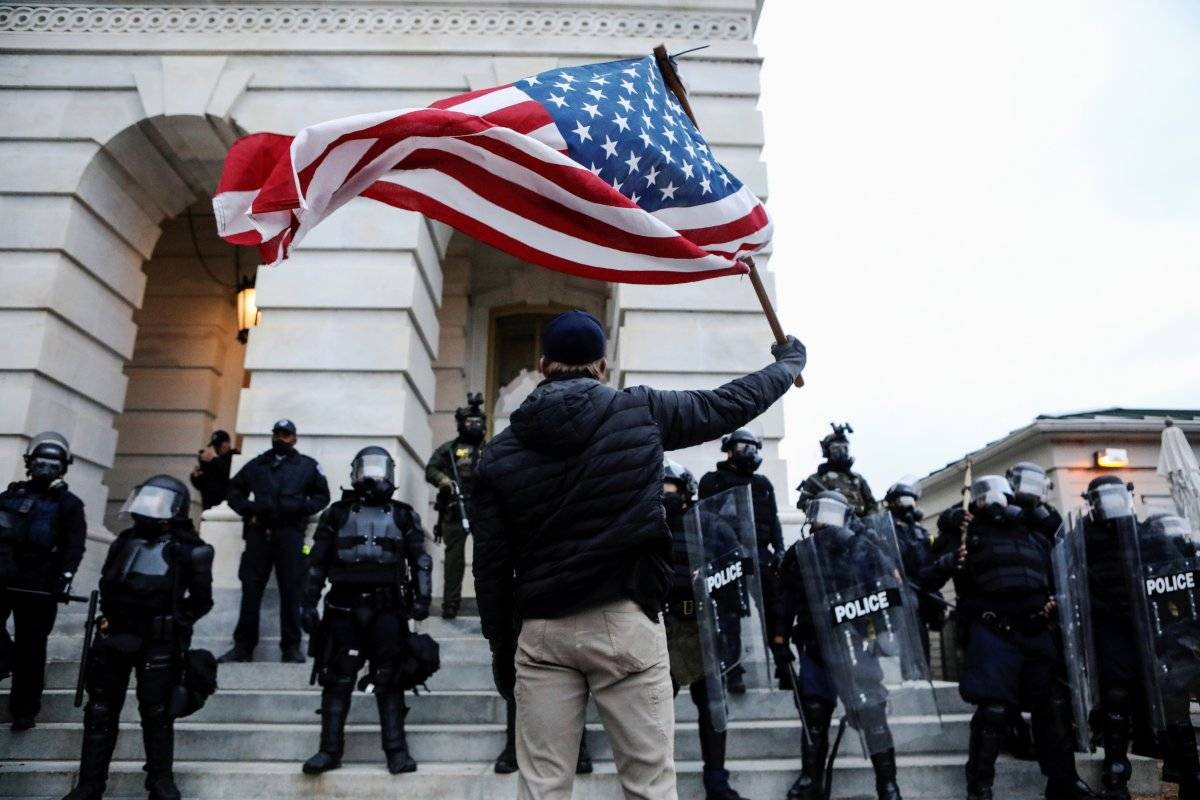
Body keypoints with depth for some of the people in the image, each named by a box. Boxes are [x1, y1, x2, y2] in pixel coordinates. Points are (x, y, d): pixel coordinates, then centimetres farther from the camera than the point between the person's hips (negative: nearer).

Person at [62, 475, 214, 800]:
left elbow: (201, 599, -2)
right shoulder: (124, 541, 8)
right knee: (101, 712, 12)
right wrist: (112, 621, 9)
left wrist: (174, 624, -3)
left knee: (157, 713, 5)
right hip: (113, 637, 5)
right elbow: (107, 587, 19)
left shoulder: (187, 551, -8)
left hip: (157, 644, -5)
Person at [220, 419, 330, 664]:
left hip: (290, 533, -2)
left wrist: (303, 509, -4)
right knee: (251, 588, 1)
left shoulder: (307, 466, 12)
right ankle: (243, 646, 8)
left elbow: (322, 495, 13)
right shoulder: (256, 464, 18)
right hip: (258, 532, 2)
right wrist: (247, 509, 4)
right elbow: (234, 490, 22)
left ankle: (291, 646, 3)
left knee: (290, 590, -2)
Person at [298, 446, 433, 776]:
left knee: (389, 683, 3)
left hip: (387, 610, 0)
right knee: (338, 681, 3)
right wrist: (309, 603, 3)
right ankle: (330, 750, 14)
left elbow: (420, 560, 7)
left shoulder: (404, 516, 11)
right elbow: (317, 562, 10)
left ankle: (396, 751, 9)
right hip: (344, 608, 0)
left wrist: (421, 598, -5)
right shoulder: (337, 514, 11)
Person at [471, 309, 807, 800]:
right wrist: (788, 363, 31)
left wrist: (500, 648, 15)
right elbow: (730, 405, 12)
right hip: (625, 623, -2)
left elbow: (491, 566, 4)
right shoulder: (640, 412, -1)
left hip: (541, 631, 2)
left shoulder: (500, 452, 3)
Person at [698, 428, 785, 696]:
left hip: (760, 554, 4)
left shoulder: (763, 483, 20)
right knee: (730, 612, -4)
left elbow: (773, 519, 17)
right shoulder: (713, 481, 5)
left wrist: (779, 549, 5)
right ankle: (734, 670, 0)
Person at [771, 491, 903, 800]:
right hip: (814, 650, 3)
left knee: (872, 715, -4)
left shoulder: (864, 550, 1)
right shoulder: (797, 554, 10)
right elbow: (784, 604, 12)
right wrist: (780, 644, 8)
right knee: (814, 717, 10)